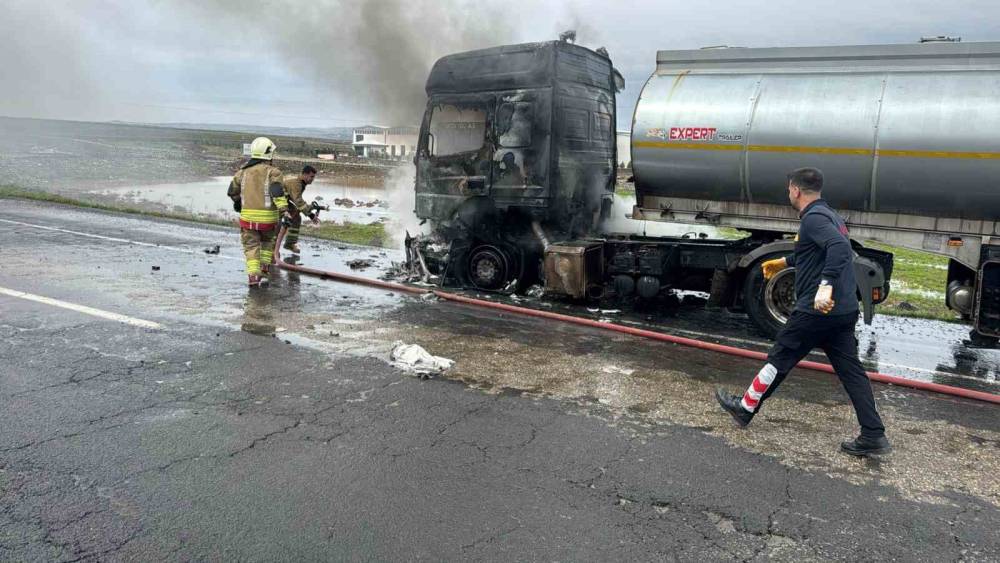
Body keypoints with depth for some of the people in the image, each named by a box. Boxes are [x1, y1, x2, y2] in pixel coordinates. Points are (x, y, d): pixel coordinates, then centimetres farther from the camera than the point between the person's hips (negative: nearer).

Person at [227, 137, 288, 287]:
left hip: (248, 216, 2)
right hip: (268, 216, -2)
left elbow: (233, 191, 19)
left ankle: (253, 275, -5)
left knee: (251, 246, 9)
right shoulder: (272, 172, -7)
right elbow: (277, 191, -23)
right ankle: (265, 265, 23)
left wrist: (238, 202, 39)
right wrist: (284, 209, -29)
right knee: (268, 240, 26)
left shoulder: (243, 171, 8)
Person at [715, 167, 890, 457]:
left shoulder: (813, 218, -13)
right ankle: (873, 436, 9)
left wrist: (825, 285, -39)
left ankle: (745, 408, 21)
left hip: (818, 310, -9)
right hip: (845, 310, 9)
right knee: (851, 371, 9)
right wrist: (784, 262, 46)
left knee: (779, 360, 6)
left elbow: (839, 247, -32)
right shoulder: (828, 215, 18)